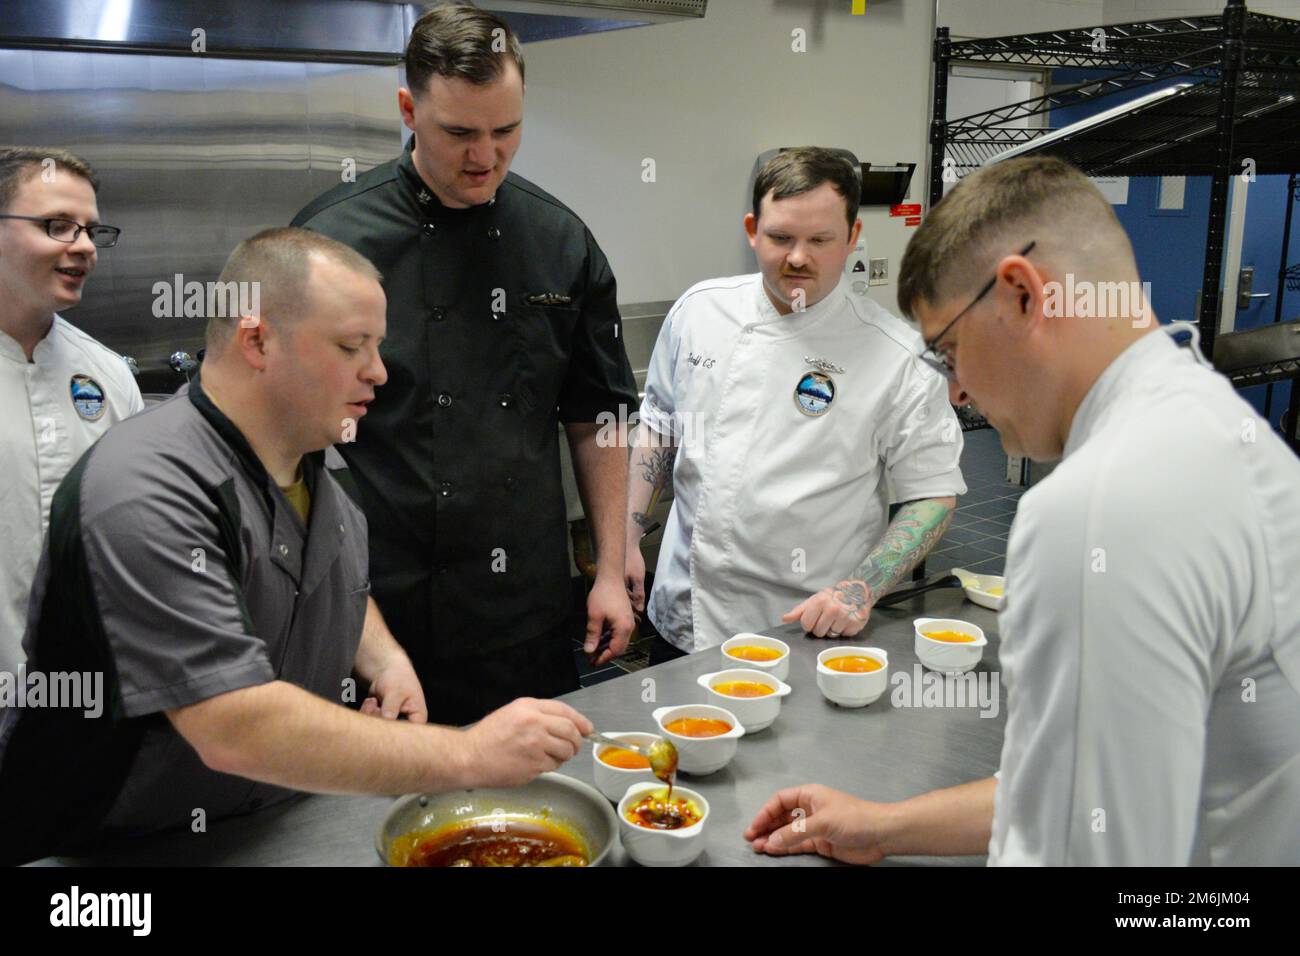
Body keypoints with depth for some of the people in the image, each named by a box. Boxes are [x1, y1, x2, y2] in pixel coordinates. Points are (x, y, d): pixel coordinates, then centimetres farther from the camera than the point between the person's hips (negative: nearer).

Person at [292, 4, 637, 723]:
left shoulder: (562, 243, 3)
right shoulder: (333, 237, -7)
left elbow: (596, 420, 10)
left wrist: (610, 571, 7)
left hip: (528, 613, 3)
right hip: (380, 608, -3)